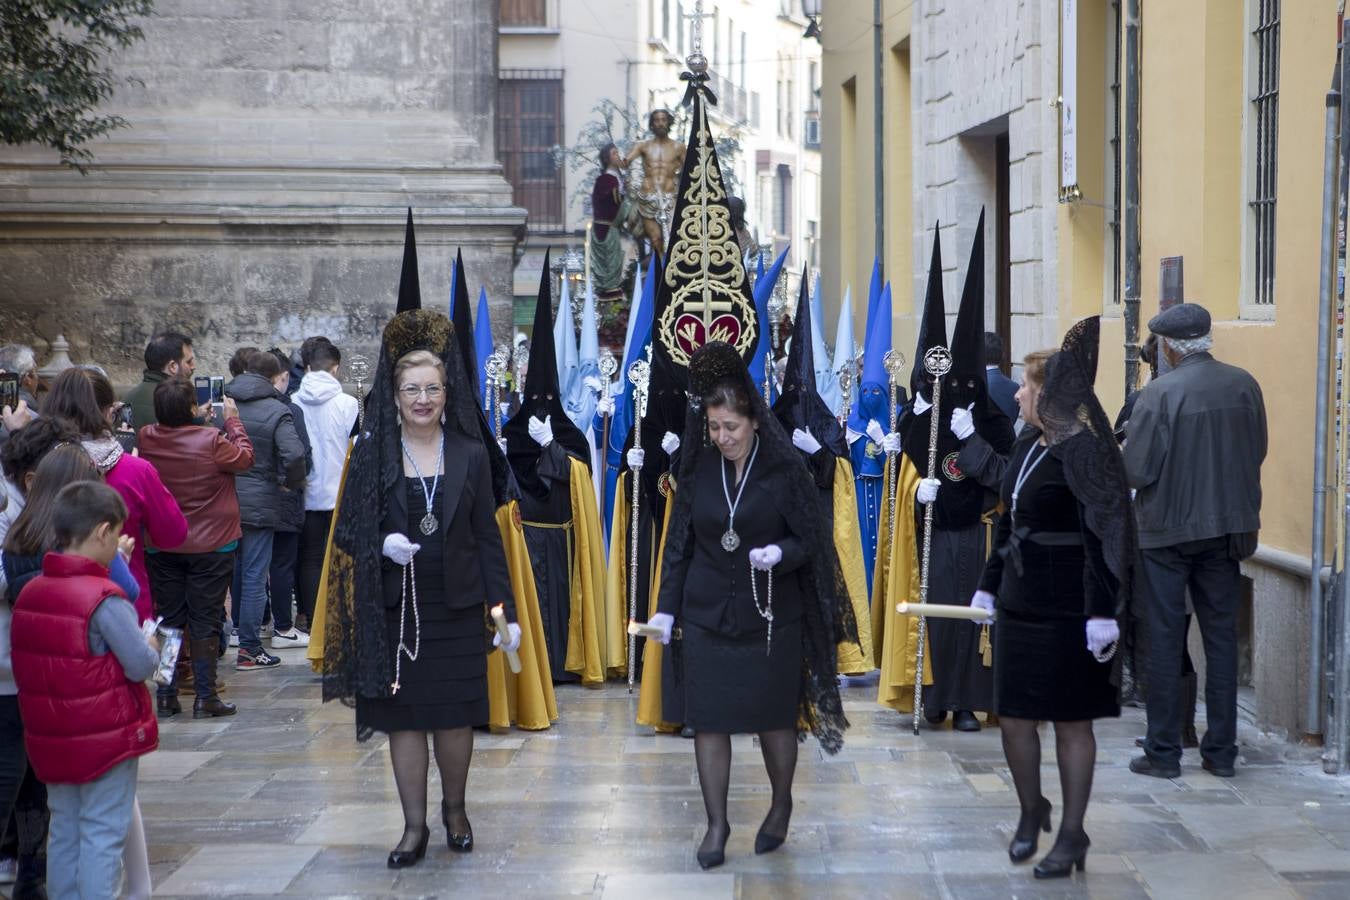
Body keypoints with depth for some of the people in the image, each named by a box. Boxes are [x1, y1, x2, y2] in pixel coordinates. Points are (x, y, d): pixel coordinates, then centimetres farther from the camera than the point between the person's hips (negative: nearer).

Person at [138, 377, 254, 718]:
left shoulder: (147, 439, -8)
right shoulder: (212, 441, -19)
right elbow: (245, 457, -3)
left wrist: (194, 420, 11)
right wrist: (232, 420, 6)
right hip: (211, 546, -4)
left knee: (167, 618, 12)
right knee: (205, 621, 3)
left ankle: (165, 696, 14)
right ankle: (205, 697, 5)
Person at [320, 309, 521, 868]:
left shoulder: (470, 454, 2)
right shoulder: (372, 454, 0)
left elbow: (488, 536, 4)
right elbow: (347, 529, 4)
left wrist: (505, 609, 0)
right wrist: (383, 544, -18)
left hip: (457, 607, 0)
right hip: (395, 608, 0)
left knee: (455, 716, 5)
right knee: (403, 716, 4)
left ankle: (454, 809, 28)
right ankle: (414, 826, 15)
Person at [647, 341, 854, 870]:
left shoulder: (783, 469, -8)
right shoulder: (698, 469, 0)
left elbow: (809, 540, -5)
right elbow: (679, 543, 5)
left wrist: (779, 553, -26)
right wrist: (667, 606, 1)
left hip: (771, 617, -2)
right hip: (707, 617, 2)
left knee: (774, 717, 9)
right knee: (708, 719, 1)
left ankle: (782, 806, 32)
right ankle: (716, 823, 12)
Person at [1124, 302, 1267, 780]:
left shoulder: (1159, 393, -17)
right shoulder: (1244, 385, -2)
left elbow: (1135, 470, -15)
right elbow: (1257, 452, 8)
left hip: (1167, 529, -4)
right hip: (1226, 526, 4)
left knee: (1165, 639, 5)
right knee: (1221, 637, 12)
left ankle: (1163, 751, 8)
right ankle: (1221, 750, 15)